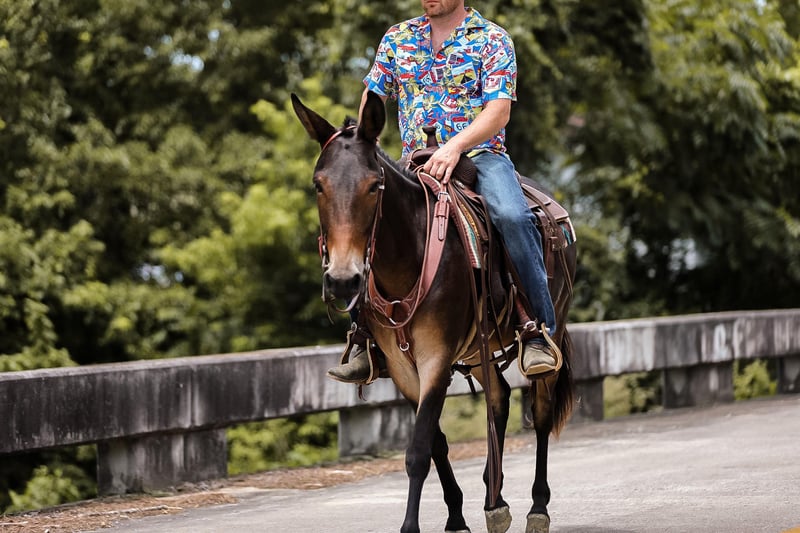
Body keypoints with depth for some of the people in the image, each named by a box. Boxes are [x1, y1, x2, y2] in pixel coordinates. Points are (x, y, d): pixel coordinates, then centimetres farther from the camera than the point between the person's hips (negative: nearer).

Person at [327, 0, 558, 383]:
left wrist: (456, 146, -24)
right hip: (415, 164, 4)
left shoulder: (492, 40, 1)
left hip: (480, 154, -3)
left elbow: (499, 111, -8)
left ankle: (540, 334, -27)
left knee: (512, 216, -33)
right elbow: (372, 99, 16)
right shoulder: (397, 39, 13)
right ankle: (366, 343, -8)